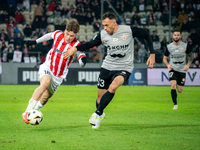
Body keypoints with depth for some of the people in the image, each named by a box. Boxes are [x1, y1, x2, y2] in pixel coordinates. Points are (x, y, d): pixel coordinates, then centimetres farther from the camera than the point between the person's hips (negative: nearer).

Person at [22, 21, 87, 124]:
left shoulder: (76, 45, -15)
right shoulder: (58, 34, -8)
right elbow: (49, 35, 15)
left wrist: (83, 60, -50)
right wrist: (36, 41, 26)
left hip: (59, 76, 1)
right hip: (47, 67, -1)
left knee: (45, 98, 9)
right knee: (45, 83, -33)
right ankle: (27, 112, -36)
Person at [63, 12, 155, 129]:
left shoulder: (129, 31, -12)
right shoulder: (103, 35, -4)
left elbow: (146, 35, 1)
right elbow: (89, 44, 5)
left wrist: (152, 54, -3)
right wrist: (75, 48, -14)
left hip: (124, 68, -4)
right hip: (107, 67, 4)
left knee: (113, 87, -31)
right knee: (100, 96, 6)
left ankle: (98, 114, -20)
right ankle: (100, 115, 37)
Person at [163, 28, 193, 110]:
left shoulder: (185, 46, -5)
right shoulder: (169, 47, -3)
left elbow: (190, 56, 8)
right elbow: (165, 58, 7)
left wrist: (188, 65, -7)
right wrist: (168, 65, -13)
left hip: (182, 70, 1)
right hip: (172, 69, -1)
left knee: (180, 91, 2)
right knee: (173, 86, -22)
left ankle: (178, 84, 40)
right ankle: (175, 105, -11)